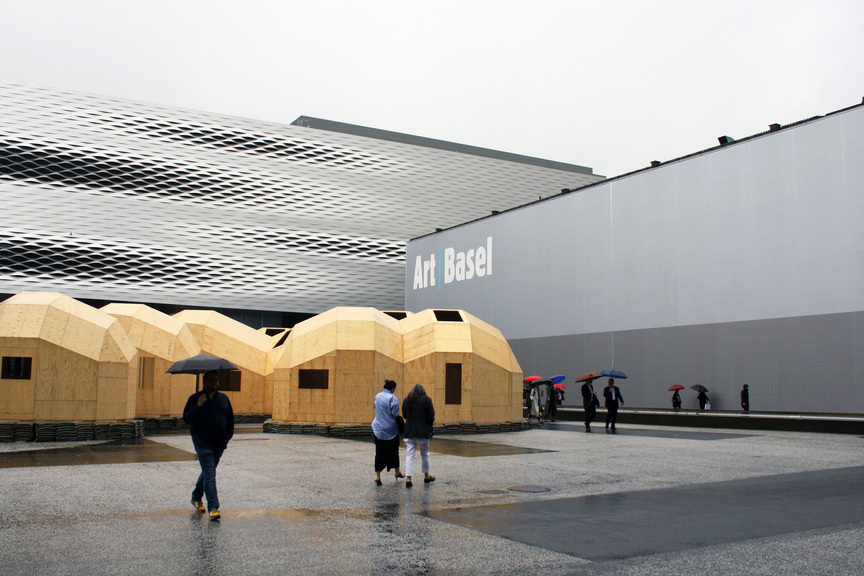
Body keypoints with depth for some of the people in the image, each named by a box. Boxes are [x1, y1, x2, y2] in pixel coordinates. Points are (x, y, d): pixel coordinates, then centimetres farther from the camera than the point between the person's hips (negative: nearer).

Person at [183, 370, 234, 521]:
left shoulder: (224, 399, 11)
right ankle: (213, 507, -12)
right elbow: (186, 418, -11)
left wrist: (227, 437, 6)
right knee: (210, 474, -12)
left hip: (219, 444, 5)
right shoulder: (195, 398, -2)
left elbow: (230, 420, 16)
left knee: (207, 471, 18)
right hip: (203, 443, -5)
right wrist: (198, 406, -23)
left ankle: (196, 497, 40)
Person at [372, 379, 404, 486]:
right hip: (391, 428, -4)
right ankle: (397, 472, 29)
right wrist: (398, 417, 4)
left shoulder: (377, 396, 4)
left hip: (378, 428, 4)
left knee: (379, 452, 3)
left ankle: (377, 475, -7)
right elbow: (395, 413, -15)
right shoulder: (392, 398, -13)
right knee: (393, 451, 14)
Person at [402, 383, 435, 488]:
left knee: (409, 455, 2)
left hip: (409, 432, 2)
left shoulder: (406, 400, 3)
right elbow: (431, 417, -7)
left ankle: (408, 478, -8)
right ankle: (426, 476, 27)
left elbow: (404, 415, 12)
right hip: (423, 431, -2)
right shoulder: (427, 400, -7)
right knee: (425, 454, 15)